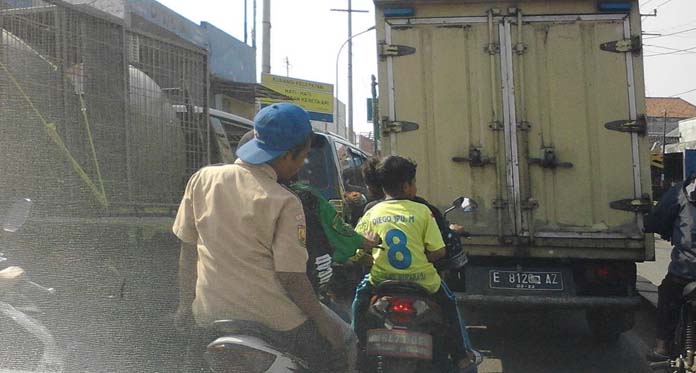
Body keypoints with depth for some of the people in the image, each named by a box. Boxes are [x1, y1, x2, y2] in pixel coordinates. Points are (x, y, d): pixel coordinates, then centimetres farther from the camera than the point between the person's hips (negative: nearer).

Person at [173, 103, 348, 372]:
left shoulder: (202, 179, -1)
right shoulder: (284, 203, -15)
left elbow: (188, 249, 6)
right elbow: (291, 277, -14)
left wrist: (186, 304, 18)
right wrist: (324, 321, -1)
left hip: (210, 315, 4)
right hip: (273, 322, -4)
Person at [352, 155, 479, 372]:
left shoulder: (372, 214, -1)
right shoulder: (422, 211, -7)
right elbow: (438, 252, -10)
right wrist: (423, 260, 10)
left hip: (382, 281, 1)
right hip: (421, 281, -1)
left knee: (361, 295, 33)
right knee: (448, 303, 28)